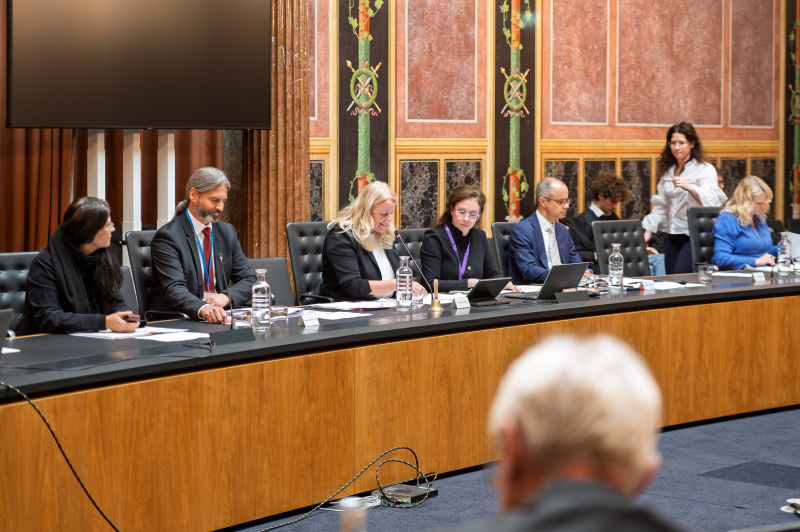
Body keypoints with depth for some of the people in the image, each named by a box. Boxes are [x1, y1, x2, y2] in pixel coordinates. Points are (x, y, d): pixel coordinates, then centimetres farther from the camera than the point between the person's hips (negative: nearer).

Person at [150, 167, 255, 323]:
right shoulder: (167, 236, -7)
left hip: (220, 317, 4)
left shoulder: (227, 231, 14)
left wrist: (226, 296, -9)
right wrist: (202, 309, -39)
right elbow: (174, 289, -20)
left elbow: (248, 279, 13)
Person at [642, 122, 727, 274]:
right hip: (673, 237, 6)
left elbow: (712, 200, -18)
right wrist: (649, 231, 11)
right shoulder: (668, 172, 17)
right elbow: (660, 205, 21)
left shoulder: (705, 170, -2)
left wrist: (689, 187, -34)